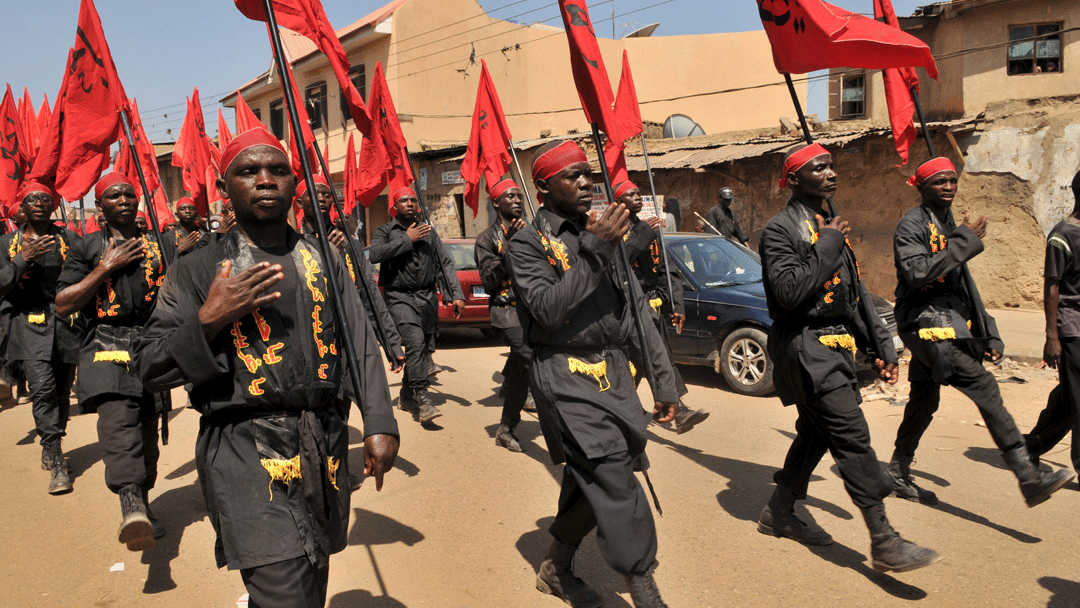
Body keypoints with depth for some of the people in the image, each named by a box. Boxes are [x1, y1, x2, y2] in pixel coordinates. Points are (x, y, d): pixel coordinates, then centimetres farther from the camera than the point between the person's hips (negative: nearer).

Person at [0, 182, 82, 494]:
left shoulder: (68, 238, 10)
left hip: (66, 323, 2)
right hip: (29, 324, -1)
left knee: (62, 392, 8)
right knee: (42, 388, -17)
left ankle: (50, 449, 31)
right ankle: (56, 463, -13)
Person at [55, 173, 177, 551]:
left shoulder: (162, 247, 15)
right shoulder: (86, 250, 9)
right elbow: (63, 305, -1)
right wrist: (106, 267, -6)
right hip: (106, 346, -3)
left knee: (147, 429, 11)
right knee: (117, 415, -29)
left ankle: (142, 504, 28)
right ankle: (131, 504, -46)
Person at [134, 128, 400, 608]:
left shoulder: (323, 261, 13)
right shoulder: (197, 271, 3)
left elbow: (360, 345, 10)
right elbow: (150, 367, 1)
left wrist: (379, 424, -1)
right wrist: (209, 320, -15)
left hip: (325, 452, 4)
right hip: (248, 456, -4)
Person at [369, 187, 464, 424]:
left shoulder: (429, 231, 17)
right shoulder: (385, 231, 6)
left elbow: (445, 264, 14)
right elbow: (375, 254, -15)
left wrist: (456, 294, 3)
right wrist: (407, 240, -11)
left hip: (427, 297, 4)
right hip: (400, 297, -4)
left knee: (424, 349, 6)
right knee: (415, 341, -23)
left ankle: (406, 396, 22)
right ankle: (422, 398, -22)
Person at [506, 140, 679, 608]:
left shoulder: (604, 233, 15)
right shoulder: (528, 244, -3)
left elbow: (636, 309, 15)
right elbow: (547, 311, -19)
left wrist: (663, 377, 10)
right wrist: (594, 251, -22)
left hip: (613, 372, 6)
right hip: (566, 377, -6)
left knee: (591, 479, 12)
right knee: (613, 480, -14)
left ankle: (557, 569, 32)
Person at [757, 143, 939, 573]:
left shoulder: (831, 227, 18)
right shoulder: (780, 229, -10)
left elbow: (857, 294, 19)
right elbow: (789, 292, -23)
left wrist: (881, 347, 17)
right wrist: (826, 248, -16)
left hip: (835, 347, 9)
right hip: (807, 348, -9)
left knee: (815, 435, 15)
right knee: (852, 437, -11)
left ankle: (778, 514, 28)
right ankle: (884, 543, -5)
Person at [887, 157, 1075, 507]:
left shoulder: (949, 225, 20)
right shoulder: (911, 225, -7)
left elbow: (962, 285, 23)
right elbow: (917, 273, -24)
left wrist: (988, 335, 19)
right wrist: (964, 241, -19)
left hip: (950, 324, 9)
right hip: (926, 323, -9)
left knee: (924, 403, 12)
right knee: (984, 387, -18)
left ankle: (898, 474, 22)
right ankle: (1029, 478, -19)